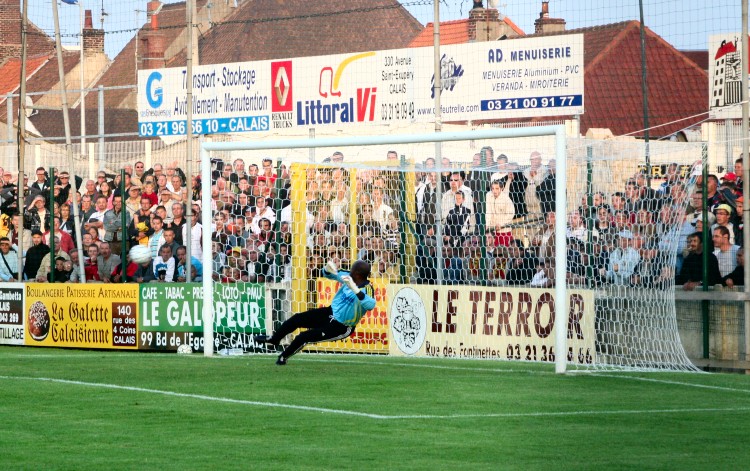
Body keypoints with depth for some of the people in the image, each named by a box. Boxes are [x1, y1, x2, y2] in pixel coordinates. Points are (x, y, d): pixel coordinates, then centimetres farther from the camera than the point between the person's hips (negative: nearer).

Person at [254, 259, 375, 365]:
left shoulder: (367, 289, -31)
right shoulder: (350, 277, -9)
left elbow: (370, 305, -53)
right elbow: (328, 274, 2)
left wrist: (355, 289, -61)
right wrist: (329, 268, -22)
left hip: (340, 328, -7)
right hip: (330, 313, 7)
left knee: (303, 337, -8)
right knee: (296, 319, 7)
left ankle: (283, 357, 21)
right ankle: (274, 339, 36)